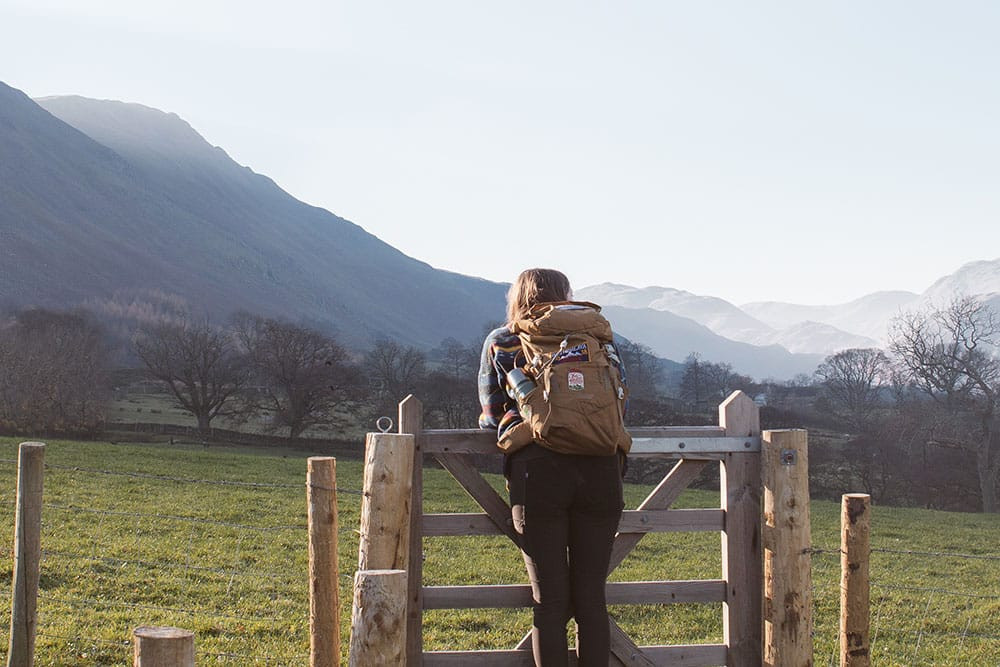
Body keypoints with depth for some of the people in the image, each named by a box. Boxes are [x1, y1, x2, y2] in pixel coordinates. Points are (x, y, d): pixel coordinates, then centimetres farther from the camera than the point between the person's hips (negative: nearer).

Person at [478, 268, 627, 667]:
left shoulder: (500, 343, 16)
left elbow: (491, 415, 22)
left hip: (537, 469, -2)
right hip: (601, 467, 2)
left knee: (550, 602, 2)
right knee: (591, 599, 7)